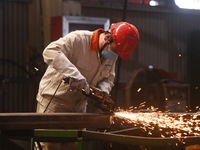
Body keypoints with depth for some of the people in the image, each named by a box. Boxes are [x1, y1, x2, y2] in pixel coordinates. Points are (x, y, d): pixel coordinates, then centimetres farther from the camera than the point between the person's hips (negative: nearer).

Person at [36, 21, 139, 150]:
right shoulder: (79, 39, -23)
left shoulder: (112, 54, 0)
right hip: (54, 100, -7)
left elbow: (108, 79, 8)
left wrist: (102, 92, -16)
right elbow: (50, 51, -35)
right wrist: (74, 74, -45)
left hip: (78, 107, 7)